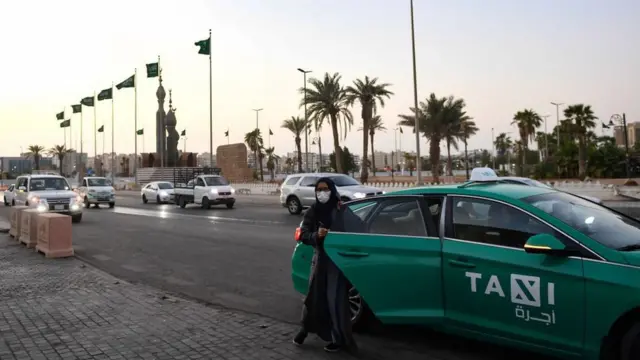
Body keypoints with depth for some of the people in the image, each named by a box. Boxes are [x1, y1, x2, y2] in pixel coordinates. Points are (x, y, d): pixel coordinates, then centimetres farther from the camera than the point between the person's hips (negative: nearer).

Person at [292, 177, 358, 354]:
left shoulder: (340, 210, -7)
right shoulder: (312, 212, 1)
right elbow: (303, 235, -4)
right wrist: (316, 235, -25)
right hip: (320, 258, 3)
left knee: (336, 298, 0)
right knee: (314, 295, 8)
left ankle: (339, 339, 14)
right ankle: (305, 328, 31)